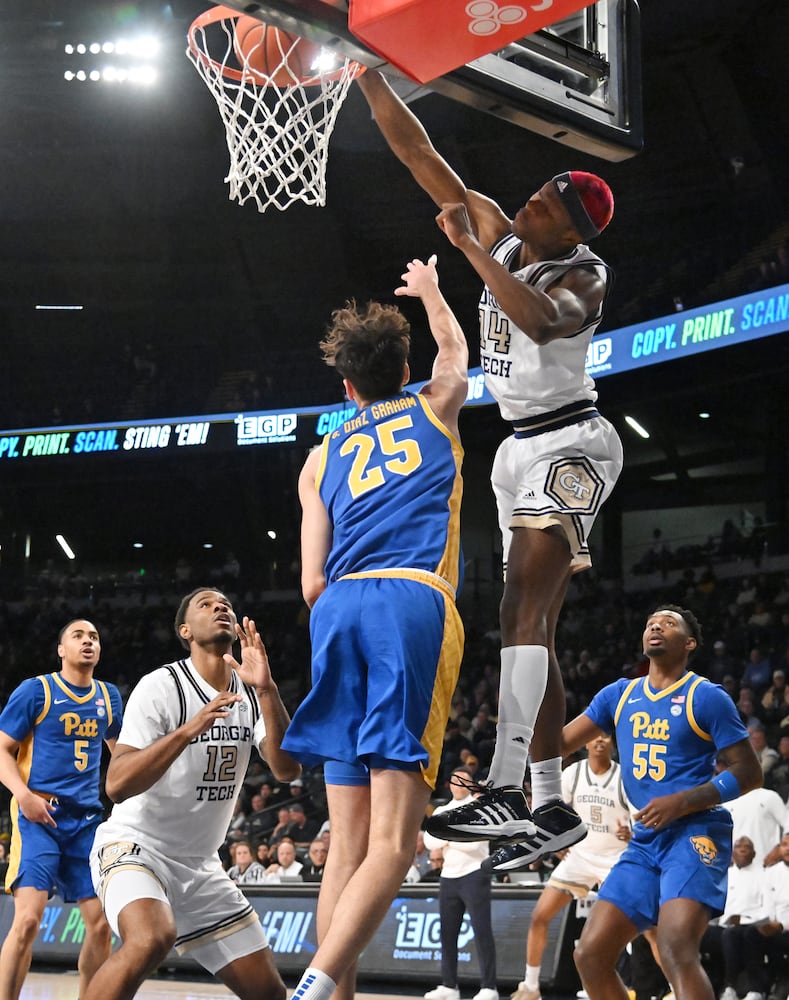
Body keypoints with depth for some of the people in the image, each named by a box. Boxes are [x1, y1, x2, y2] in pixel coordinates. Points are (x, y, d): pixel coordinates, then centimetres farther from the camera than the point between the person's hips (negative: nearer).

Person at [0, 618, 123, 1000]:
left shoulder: (108, 696, 12)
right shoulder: (35, 690, -3)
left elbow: (118, 746, 30)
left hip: (86, 819, 5)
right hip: (39, 814, -5)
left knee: (101, 923, 3)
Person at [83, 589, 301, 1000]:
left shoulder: (251, 695, 3)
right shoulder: (161, 686, -14)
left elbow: (287, 768, -13)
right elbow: (117, 785, -23)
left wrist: (266, 690, -24)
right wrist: (188, 730, -34)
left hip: (200, 866, 7)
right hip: (133, 847, -7)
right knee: (151, 939, -38)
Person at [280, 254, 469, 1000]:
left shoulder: (322, 459, 23)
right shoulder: (434, 409, 21)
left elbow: (313, 583, 15)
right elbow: (455, 346, 46)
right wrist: (429, 291, 62)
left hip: (339, 609, 4)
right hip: (413, 604, -3)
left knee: (348, 842, 5)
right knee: (392, 841, -12)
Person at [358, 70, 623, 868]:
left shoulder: (584, 277, -13)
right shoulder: (501, 236, 5)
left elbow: (540, 320, -37)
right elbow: (418, 154, 3)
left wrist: (467, 247, -30)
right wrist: (368, 77, -5)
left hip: (571, 447, -8)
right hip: (522, 448, 8)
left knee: (522, 609, -23)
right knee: (532, 629, 5)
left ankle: (504, 792, -31)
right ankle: (553, 809, 7)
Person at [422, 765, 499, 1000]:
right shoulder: (441, 811, 14)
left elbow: (474, 842, -15)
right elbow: (429, 841, 1)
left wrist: (446, 839, -4)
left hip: (474, 875, -6)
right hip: (448, 877, 6)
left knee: (482, 931, -8)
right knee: (447, 932, 5)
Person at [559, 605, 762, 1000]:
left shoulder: (707, 698, -3)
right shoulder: (619, 694, 14)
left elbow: (748, 772, -5)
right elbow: (557, 744, 16)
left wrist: (681, 803, -16)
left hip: (695, 834, -7)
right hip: (644, 841, 7)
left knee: (676, 950, -28)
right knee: (591, 954, 1)